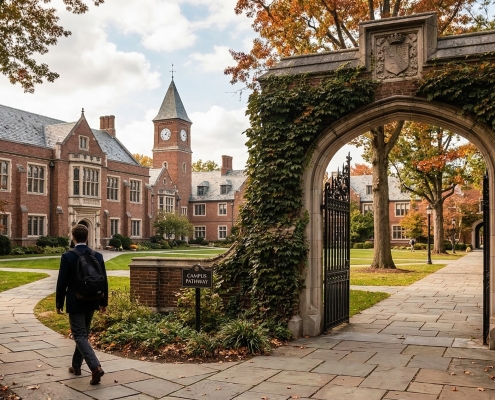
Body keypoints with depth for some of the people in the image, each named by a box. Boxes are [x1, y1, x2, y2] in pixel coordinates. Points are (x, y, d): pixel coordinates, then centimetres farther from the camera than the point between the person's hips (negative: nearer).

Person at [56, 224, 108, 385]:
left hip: (75, 302, -5)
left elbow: (62, 282, -11)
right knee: (83, 334, 19)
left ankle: (95, 367, -18)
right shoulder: (98, 256, -2)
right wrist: (104, 302, 12)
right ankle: (76, 366, 31)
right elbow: (104, 281, 2)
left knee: (80, 336, -3)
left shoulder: (67, 256, -14)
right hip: (91, 301, 5)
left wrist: (59, 303, 0)